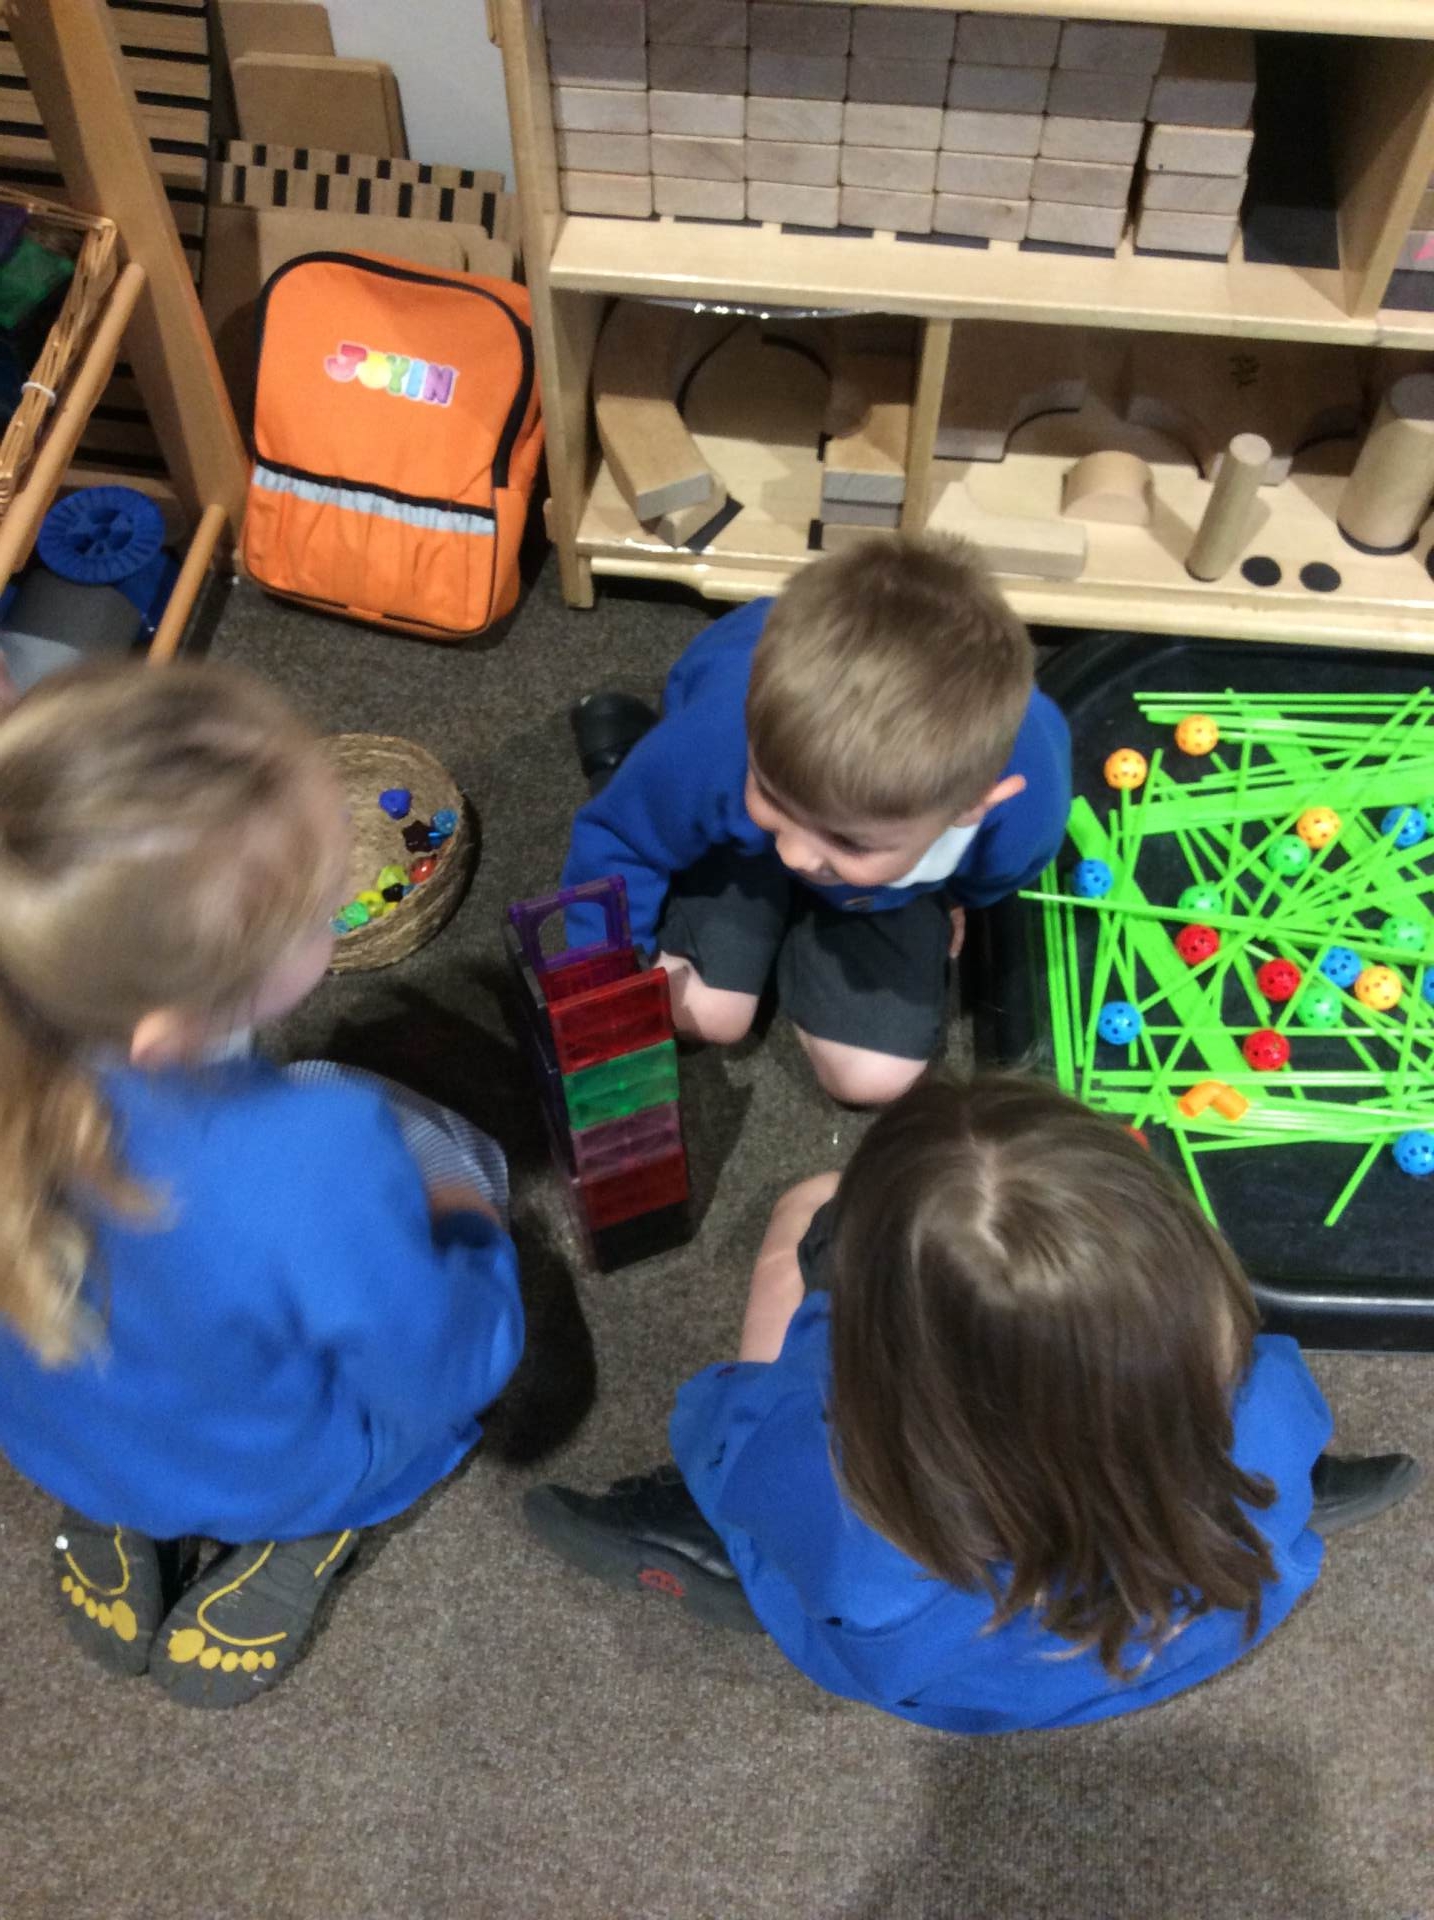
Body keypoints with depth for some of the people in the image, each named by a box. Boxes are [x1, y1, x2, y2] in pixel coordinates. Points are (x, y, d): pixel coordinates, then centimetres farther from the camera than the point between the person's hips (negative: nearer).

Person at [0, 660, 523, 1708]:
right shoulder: (316, 1169, -43)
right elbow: (448, 1377, -24)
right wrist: (465, 1231, -6)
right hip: (266, 1473, -3)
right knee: (457, 1152, 14)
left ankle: (109, 1525, 22)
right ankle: (300, 1547, 10)